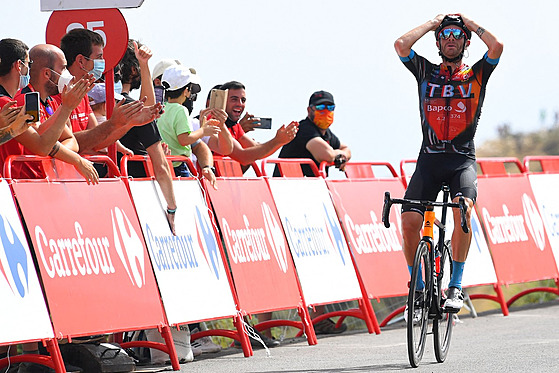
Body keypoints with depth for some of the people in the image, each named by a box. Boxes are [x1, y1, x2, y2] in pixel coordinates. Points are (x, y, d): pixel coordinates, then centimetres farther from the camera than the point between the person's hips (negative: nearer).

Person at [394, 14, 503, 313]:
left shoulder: (476, 74, 9)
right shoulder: (426, 72, 12)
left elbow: (497, 46, -11)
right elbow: (401, 44, -5)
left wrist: (471, 23, 5)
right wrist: (432, 23, 8)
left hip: (462, 159, -2)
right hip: (429, 159, 2)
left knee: (462, 208, -30)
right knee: (409, 221, -17)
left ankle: (456, 286, -23)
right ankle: (418, 288, 2)